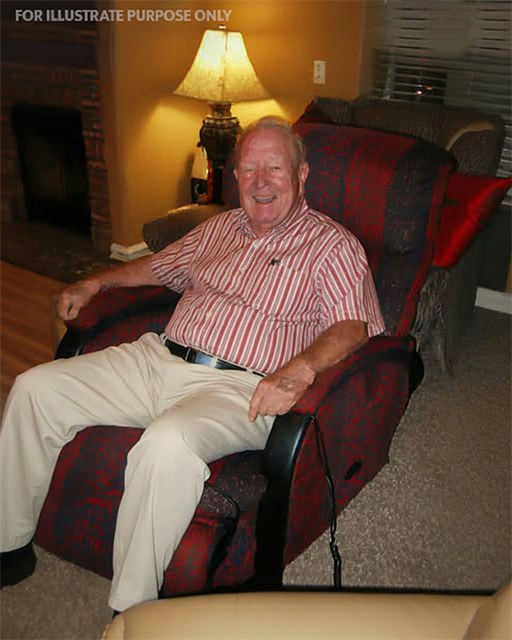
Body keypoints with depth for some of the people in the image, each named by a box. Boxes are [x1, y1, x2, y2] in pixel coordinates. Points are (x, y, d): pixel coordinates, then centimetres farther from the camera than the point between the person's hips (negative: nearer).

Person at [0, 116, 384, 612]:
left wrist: (300, 368, -30)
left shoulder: (332, 245, 2)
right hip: (157, 359, 7)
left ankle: (131, 612, -17)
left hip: (237, 386, -7)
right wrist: (95, 282, 23)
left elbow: (353, 324, -11)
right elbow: (161, 265, 35)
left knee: (168, 443, -39)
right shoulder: (220, 227, 21)